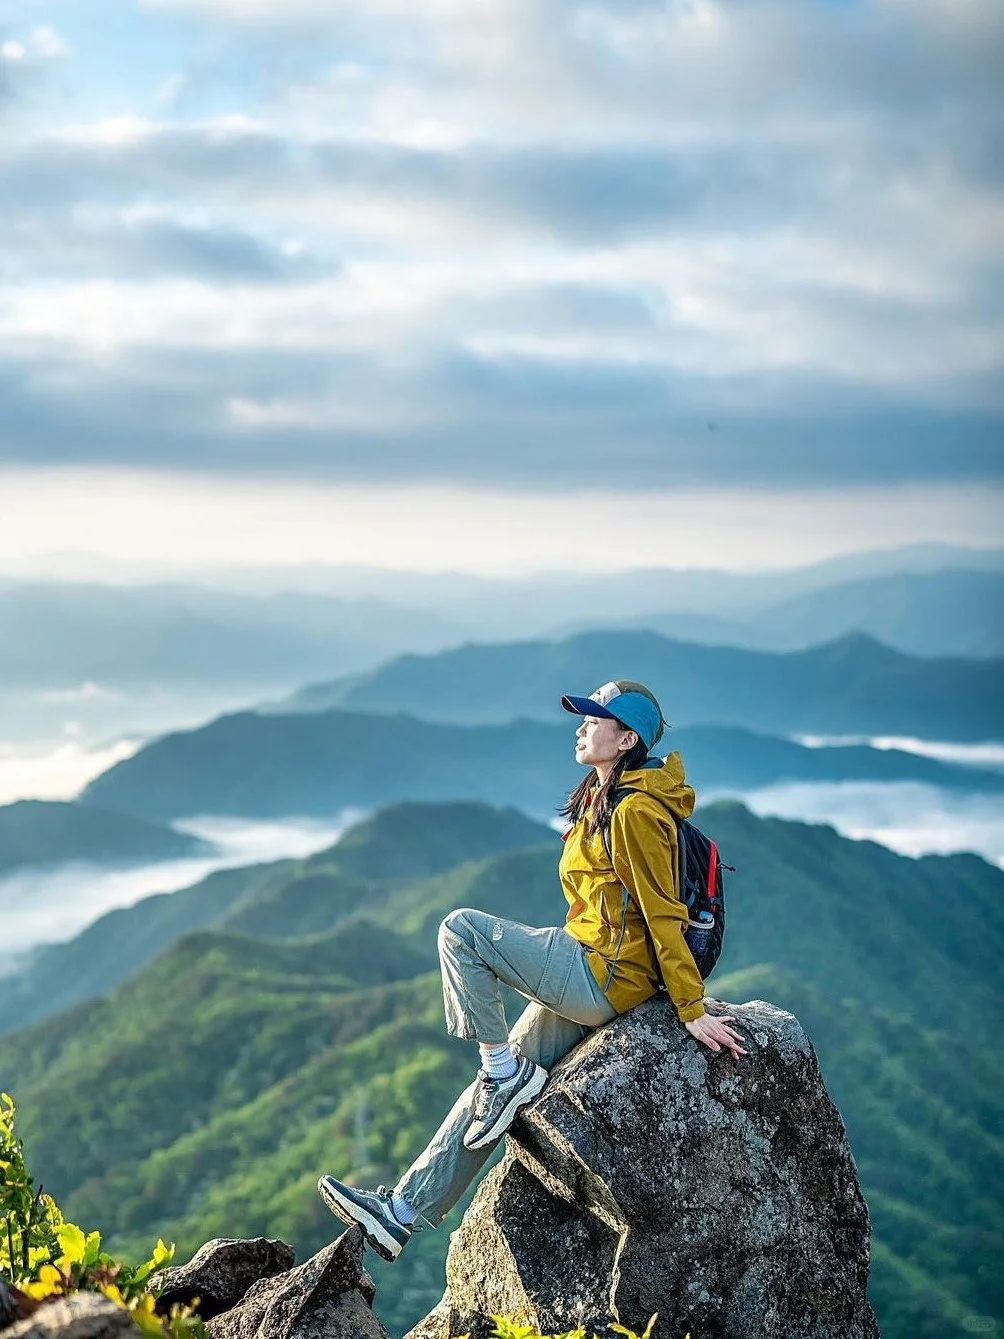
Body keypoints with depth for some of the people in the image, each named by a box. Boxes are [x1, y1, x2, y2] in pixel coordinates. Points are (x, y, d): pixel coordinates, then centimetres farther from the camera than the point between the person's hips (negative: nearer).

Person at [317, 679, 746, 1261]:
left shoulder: (636, 811, -15)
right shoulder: (601, 799, 15)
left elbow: (664, 915, -18)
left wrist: (693, 1011, -18)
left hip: (600, 975, -10)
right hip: (588, 978, 10)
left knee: (461, 929, -15)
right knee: (495, 1093, 9)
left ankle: (506, 1070, -7)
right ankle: (403, 1211, 14)